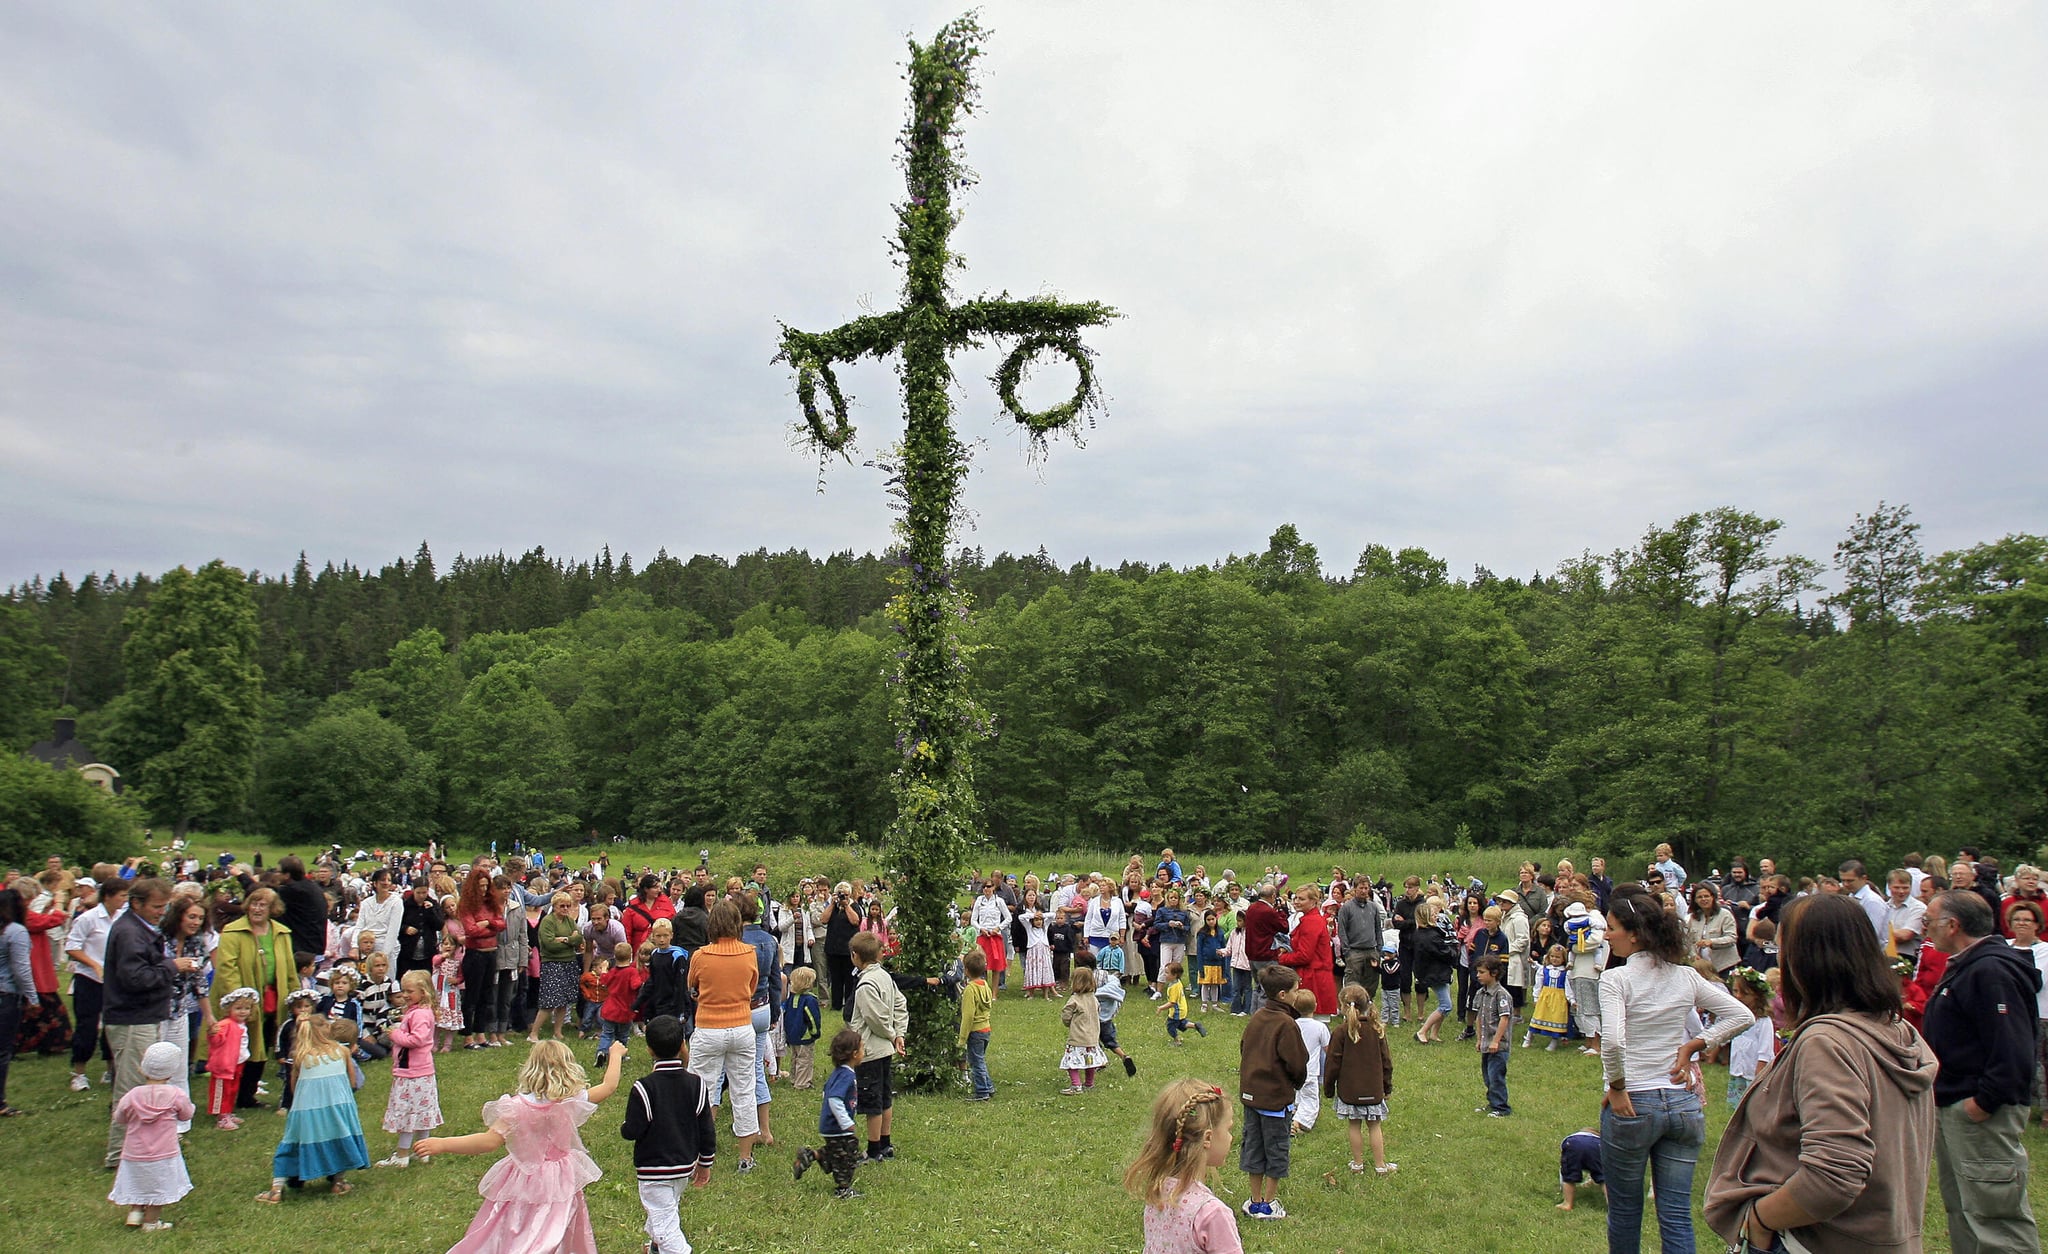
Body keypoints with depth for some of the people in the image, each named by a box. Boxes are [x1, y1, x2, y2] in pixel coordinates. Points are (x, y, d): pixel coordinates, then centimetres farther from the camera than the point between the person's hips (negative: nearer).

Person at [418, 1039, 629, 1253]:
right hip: (561, 1183, 2)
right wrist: (616, 1055, 17)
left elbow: (490, 1141, -23)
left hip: (523, 1183, -2)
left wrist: (442, 1144, -20)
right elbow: (609, 1086, 1)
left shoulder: (517, 1107, -18)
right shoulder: (572, 1101, -11)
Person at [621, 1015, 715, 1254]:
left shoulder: (643, 1088, -21)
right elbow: (707, 1129, -3)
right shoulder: (696, 1083, -8)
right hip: (685, 1163, 6)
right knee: (671, 1208, 30)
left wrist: (623, 1127, 6)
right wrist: (705, 1163, 10)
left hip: (653, 1169, -6)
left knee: (665, 1222, 0)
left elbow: (632, 1131, -18)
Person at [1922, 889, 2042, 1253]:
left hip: (1981, 1113, -11)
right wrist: (1942, 1090, 16)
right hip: (1952, 1107, 11)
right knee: (1960, 1210, 18)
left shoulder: (1991, 970, -20)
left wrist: (1984, 1101, -24)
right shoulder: (1966, 966, 15)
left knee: (1993, 1211, -6)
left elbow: (2013, 1049, -27)